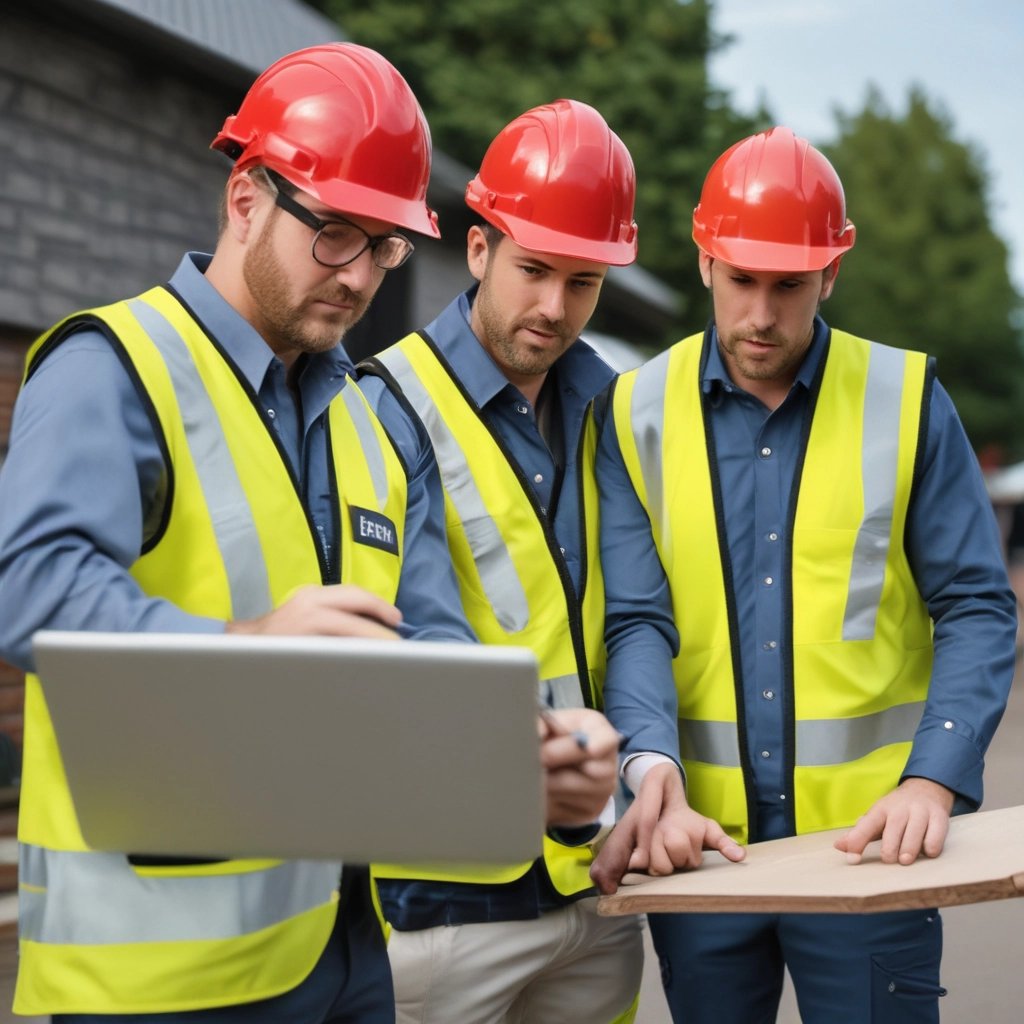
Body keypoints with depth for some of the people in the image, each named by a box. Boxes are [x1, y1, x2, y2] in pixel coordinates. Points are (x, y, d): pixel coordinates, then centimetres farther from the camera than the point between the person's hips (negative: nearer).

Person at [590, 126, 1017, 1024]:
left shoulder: (906, 399, 0)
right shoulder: (639, 412, 2)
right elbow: (636, 623, -5)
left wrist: (935, 782, -15)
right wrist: (656, 777, -22)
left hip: (869, 836, -1)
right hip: (699, 840, 1)